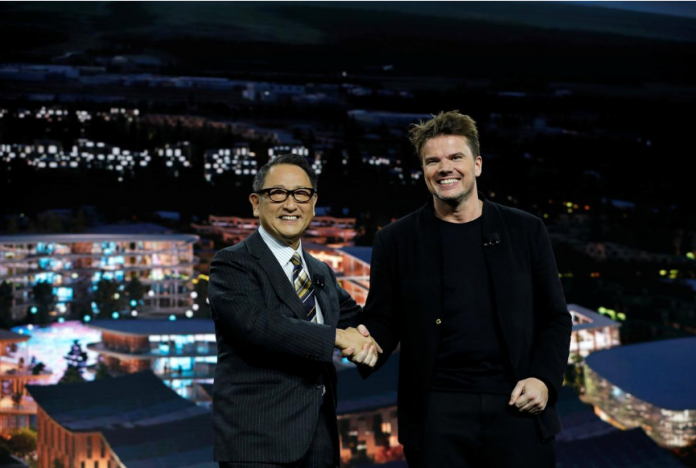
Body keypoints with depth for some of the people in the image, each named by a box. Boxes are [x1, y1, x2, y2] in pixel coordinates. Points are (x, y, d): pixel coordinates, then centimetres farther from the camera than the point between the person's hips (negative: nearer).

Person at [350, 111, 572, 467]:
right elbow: (384, 319, 6)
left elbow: (554, 317, 9)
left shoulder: (526, 230, 6)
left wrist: (545, 379, -5)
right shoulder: (396, 240, 5)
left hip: (518, 406, 1)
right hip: (438, 412, 0)